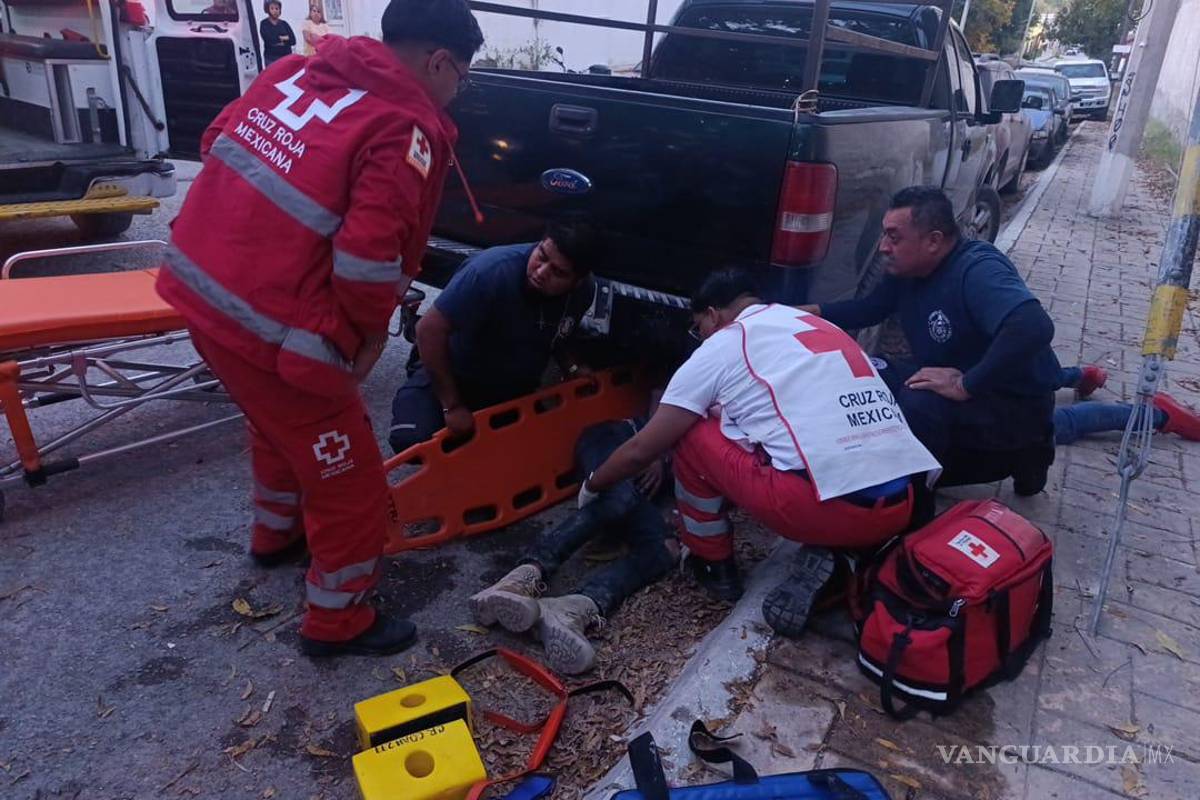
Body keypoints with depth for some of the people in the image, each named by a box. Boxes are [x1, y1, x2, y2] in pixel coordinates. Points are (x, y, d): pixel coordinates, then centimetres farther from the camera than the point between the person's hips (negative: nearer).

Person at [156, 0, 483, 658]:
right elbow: (369, 257, -25)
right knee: (348, 480, 10)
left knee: (278, 425, 33)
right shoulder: (406, 129, -16)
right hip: (274, 328, -9)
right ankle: (338, 621, 27)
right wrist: (372, 327, -6)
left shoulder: (294, 69, 8)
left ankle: (275, 532, 56)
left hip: (199, 285, 9)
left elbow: (218, 143, 16)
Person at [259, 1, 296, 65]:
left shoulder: (284, 24, 12)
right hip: (271, 58, -3)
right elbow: (268, 40, -11)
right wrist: (285, 38, -2)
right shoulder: (264, 24, 3)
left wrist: (277, 41, -7)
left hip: (286, 56, 3)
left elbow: (293, 41, 2)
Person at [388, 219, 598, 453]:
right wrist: (452, 406, -26)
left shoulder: (583, 292, -15)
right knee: (412, 439, -25)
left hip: (514, 392, 5)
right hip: (453, 374, -5)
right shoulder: (492, 270, -35)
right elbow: (430, 329, -31)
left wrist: (572, 368, -10)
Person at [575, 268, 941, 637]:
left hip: (824, 506, -7)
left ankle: (713, 566, 26)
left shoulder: (721, 346, 7)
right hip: (902, 507, 7)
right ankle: (827, 556, 12)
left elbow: (641, 450, 11)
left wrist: (592, 486, 33)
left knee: (691, 433, 13)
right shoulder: (824, 328, 26)